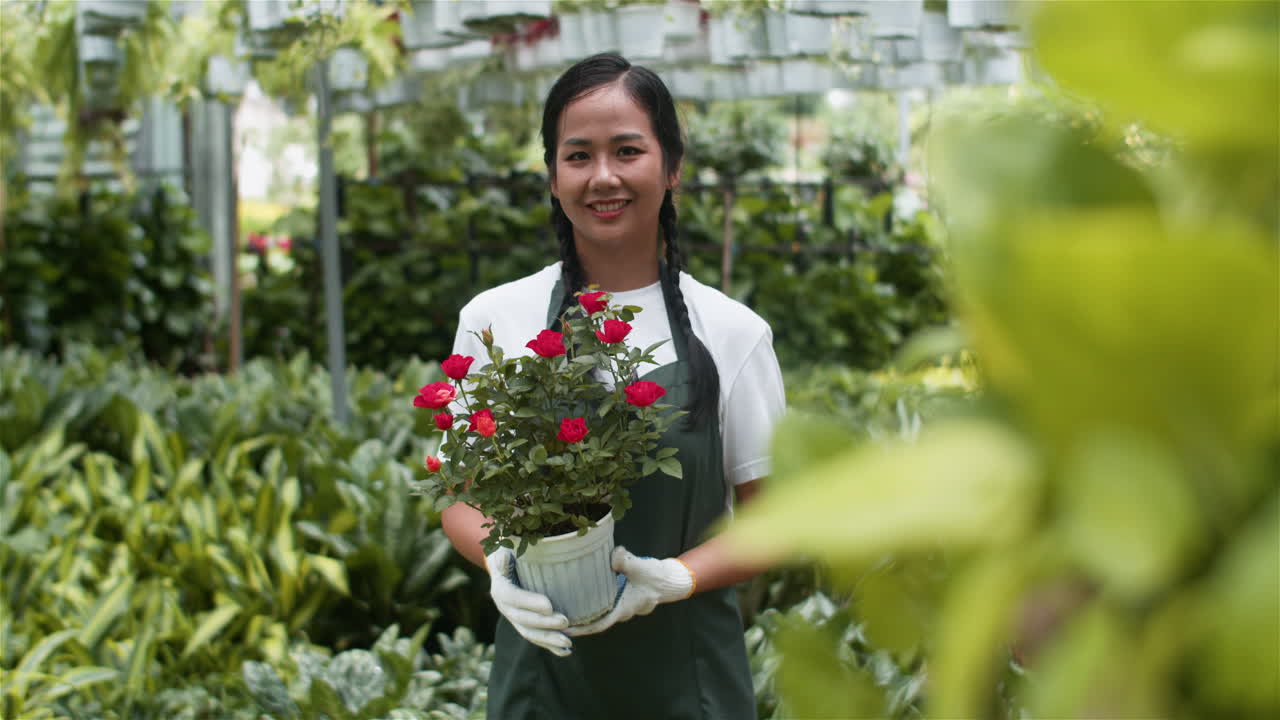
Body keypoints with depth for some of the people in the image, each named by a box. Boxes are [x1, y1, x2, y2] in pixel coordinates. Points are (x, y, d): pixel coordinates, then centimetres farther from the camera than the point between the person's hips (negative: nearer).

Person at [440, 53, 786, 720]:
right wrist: (497, 558, -15)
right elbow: (462, 498, 6)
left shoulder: (731, 332, -2)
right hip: (543, 663, 1)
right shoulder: (493, 319, 0)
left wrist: (676, 578, -16)